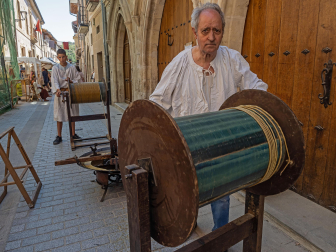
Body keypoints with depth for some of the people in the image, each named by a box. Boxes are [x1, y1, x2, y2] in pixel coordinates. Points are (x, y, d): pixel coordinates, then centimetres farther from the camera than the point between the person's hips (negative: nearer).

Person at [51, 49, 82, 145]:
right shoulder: (55, 68, 1)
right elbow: (54, 80, -11)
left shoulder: (72, 67, 4)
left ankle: (73, 134, 19)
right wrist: (57, 90, -29)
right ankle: (59, 136, 11)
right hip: (60, 93, -1)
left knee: (72, 114, 8)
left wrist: (71, 81, -15)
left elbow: (78, 80, 5)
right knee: (59, 115, 1)